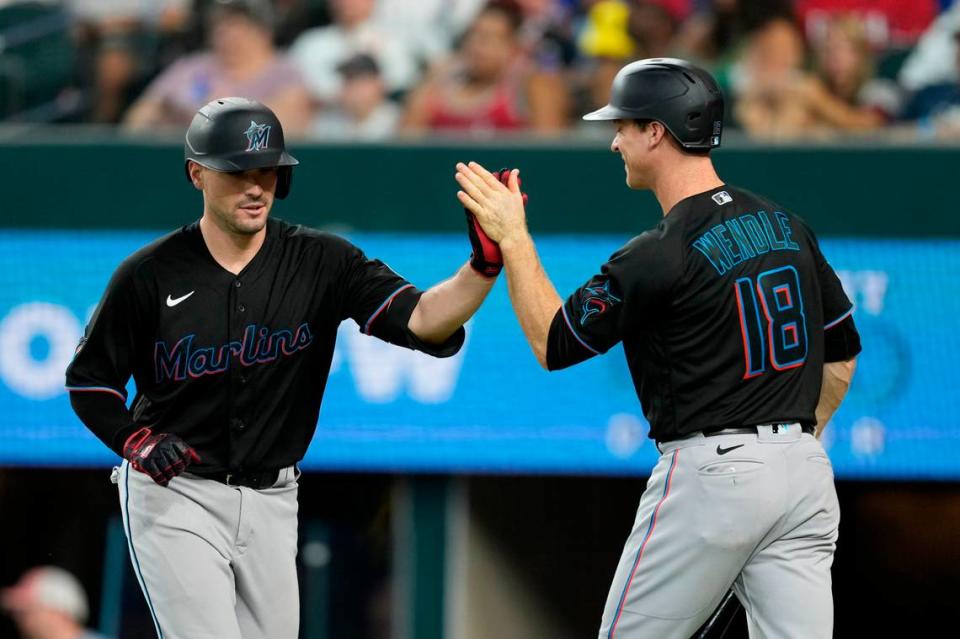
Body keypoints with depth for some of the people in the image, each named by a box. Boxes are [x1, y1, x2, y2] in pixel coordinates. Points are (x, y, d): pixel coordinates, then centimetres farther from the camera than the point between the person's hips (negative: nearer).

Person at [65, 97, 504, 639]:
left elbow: (420, 320, -18)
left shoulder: (321, 263, -5)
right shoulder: (150, 275, -9)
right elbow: (89, 381, 2)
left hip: (272, 502, 4)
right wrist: (134, 441, -17)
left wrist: (484, 267, -36)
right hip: (175, 495, -4)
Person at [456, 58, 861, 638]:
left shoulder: (662, 254, -13)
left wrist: (512, 238, 2)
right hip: (806, 474, 7)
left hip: (710, 473, -7)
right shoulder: (786, 226, 10)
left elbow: (554, 345, -4)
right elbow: (842, 353, 18)